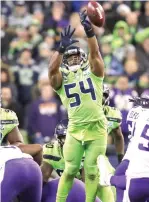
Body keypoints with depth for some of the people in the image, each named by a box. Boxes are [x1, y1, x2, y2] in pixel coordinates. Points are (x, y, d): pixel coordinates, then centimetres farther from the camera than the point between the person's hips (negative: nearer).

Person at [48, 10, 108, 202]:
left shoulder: (92, 72, 5)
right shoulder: (61, 79, 5)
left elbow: (94, 53, -12)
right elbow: (52, 69, -16)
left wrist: (89, 31, -29)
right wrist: (62, 48, -30)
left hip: (97, 129, 0)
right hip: (75, 130, 0)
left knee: (92, 171, 3)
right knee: (70, 170, 2)